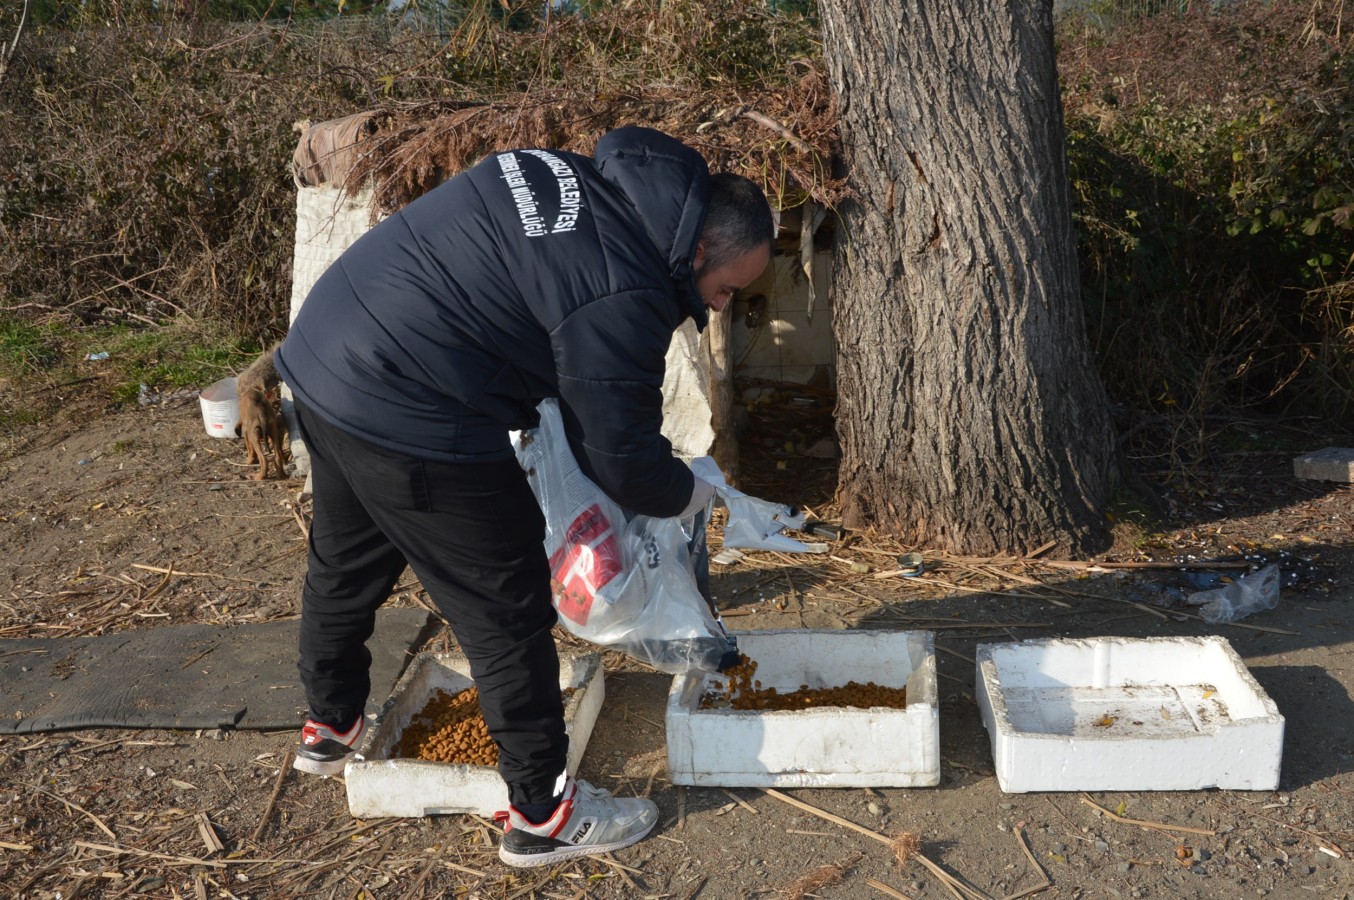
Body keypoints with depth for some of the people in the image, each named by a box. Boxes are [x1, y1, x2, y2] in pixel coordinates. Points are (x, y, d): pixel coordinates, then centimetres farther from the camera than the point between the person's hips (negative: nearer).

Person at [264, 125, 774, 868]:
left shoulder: (576, 176, 8)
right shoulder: (620, 297, -19)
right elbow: (624, 462, -13)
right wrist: (690, 493, 8)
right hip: (407, 422, -10)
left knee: (343, 567, 28)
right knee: (507, 611, 4)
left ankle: (330, 729, 51)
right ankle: (541, 814, 19)